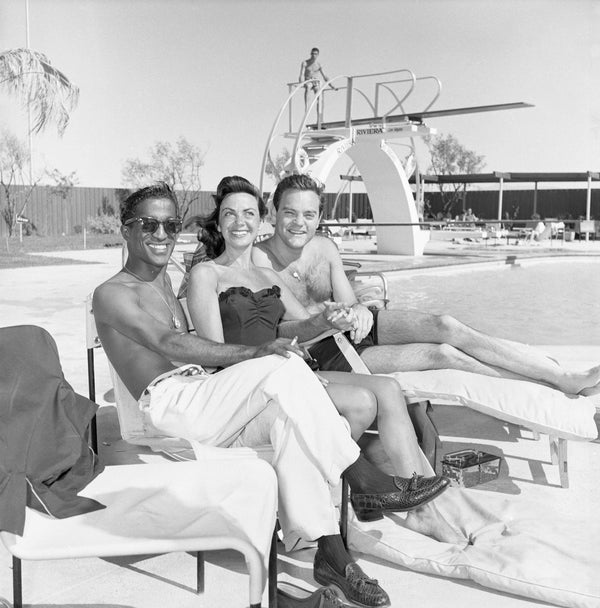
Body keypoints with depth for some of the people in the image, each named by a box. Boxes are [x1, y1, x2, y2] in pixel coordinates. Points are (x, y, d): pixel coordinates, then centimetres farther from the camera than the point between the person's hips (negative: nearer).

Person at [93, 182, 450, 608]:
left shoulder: (166, 280, 24)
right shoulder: (112, 294, -1)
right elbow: (170, 344, -18)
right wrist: (254, 353, -28)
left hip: (201, 395, 7)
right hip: (168, 405, -7)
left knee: (285, 416, -22)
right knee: (284, 368, -26)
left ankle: (329, 550, -21)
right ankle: (366, 480, -20)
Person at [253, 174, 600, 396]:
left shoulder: (326, 249, 0)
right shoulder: (258, 259, -17)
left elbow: (348, 304, 0)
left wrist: (359, 312, -24)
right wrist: (320, 317, -30)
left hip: (352, 327, 5)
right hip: (323, 353, -5)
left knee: (446, 326, -18)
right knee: (442, 355, -19)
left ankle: (570, 379, -15)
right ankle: (560, 386, -10)